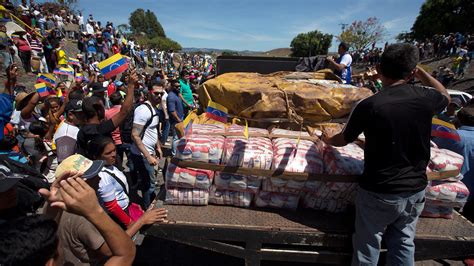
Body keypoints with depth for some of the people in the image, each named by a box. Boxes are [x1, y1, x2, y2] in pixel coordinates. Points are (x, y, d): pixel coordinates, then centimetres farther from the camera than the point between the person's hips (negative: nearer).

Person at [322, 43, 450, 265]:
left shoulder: (369, 105, -20)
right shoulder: (425, 98, -9)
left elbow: (344, 139, -3)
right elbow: (445, 96, 19)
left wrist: (327, 140, 17)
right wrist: (421, 72, 17)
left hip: (378, 193, -4)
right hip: (416, 191, 4)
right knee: (404, 245, 22)